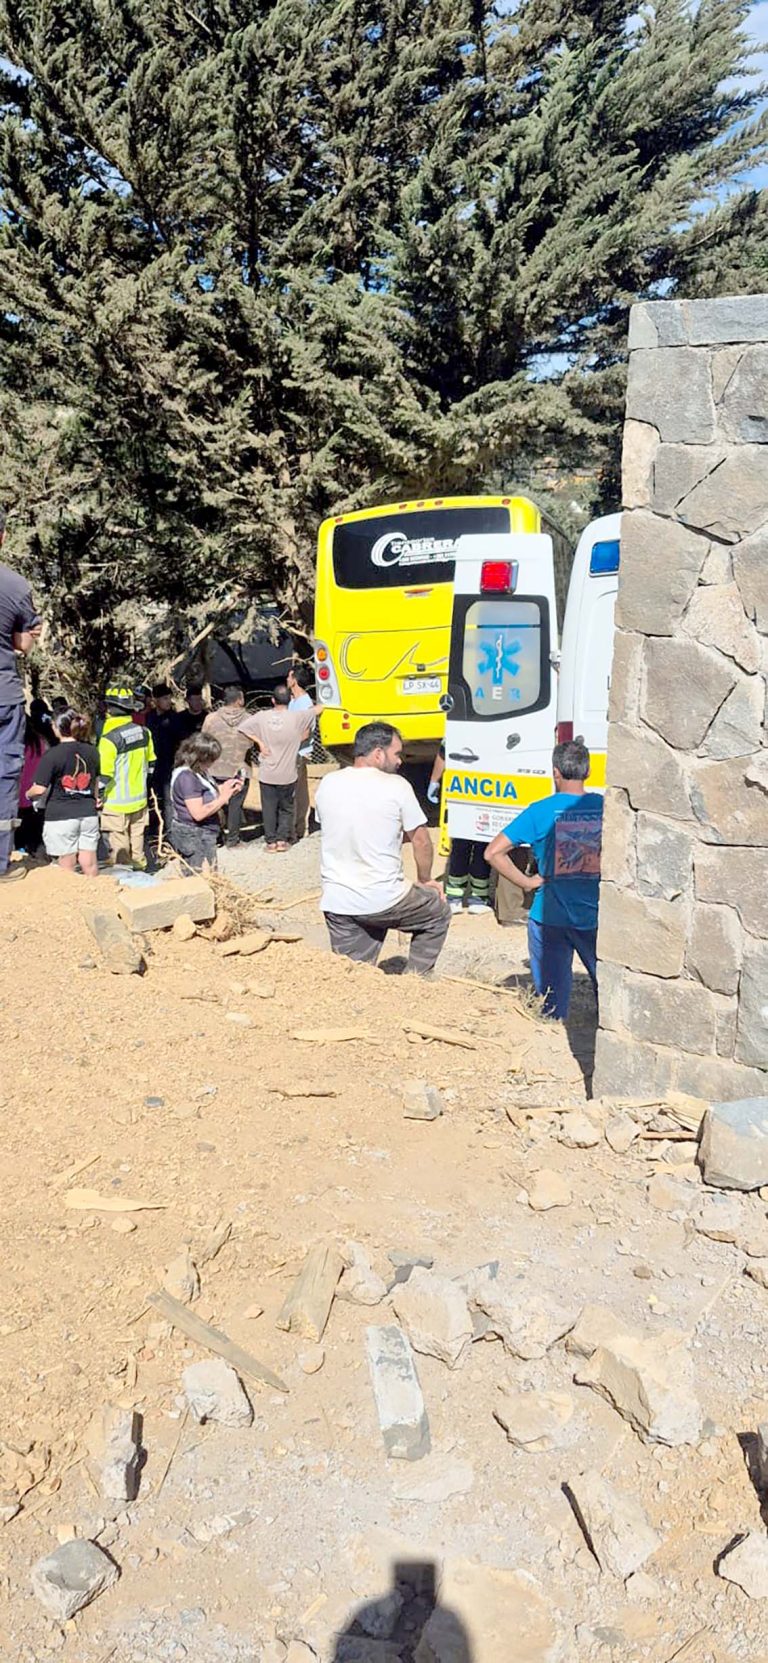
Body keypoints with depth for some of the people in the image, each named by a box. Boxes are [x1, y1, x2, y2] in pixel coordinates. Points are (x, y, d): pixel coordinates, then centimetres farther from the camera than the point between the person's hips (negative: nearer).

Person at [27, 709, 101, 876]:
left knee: (68, 871, 3)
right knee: (90, 867, 9)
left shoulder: (52, 755, -12)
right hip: (88, 815, 5)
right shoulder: (92, 751, 5)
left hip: (60, 818, -4)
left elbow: (39, 789, -14)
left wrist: (28, 794, 7)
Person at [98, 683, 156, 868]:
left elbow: (104, 774, -19)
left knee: (119, 849, 4)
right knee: (137, 839, 18)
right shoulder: (143, 732, 0)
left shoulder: (110, 738, -21)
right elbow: (150, 764, 11)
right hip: (139, 799, 6)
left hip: (116, 803, -6)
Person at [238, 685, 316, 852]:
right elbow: (318, 709, -4)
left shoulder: (262, 716, -7)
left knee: (269, 808, 11)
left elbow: (242, 727, -4)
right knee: (286, 809, 15)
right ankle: (282, 840, 10)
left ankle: (271, 841, 13)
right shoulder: (296, 717, -13)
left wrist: (259, 742, -1)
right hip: (287, 775, -1)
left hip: (267, 774, 1)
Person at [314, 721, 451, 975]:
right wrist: (425, 880, 15)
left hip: (336, 904, 4)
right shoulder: (396, 787, -10)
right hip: (384, 901, -4)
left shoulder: (327, 785, 4)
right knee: (438, 912, 23)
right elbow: (420, 841, -3)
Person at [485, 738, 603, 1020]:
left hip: (551, 917, -1)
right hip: (596, 918, 1)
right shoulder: (605, 807, -3)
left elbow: (493, 852, -10)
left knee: (552, 999, 11)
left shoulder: (541, 811, -7)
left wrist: (527, 882, -3)